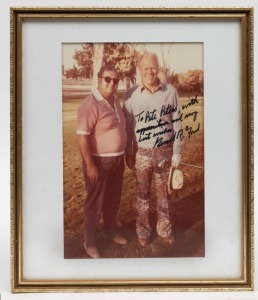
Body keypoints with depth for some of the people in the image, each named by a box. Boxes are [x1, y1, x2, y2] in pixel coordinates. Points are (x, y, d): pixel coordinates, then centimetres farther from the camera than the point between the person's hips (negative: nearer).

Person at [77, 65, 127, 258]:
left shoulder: (115, 101, 6)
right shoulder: (90, 104, -21)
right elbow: (82, 136, -24)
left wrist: (124, 154, 18)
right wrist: (89, 165, -24)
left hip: (117, 159, 8)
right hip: (99, 161, -8)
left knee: (113, 199, 20)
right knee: (95, 202, 5)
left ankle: (111, 231, 39)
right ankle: (90, 242, 19)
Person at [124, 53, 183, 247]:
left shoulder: (171, 92, -6)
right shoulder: (131, 95, -6)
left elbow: (177, 124, -1)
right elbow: (127, 126, 2)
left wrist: (177, 154, -2)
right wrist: (128, 154, 2)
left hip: (165, 152, 0)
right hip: (142, 153, 0)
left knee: (164, 193, 13)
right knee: (143, 193, 12)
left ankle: (165, 229, 30)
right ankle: (143, 230, 28)